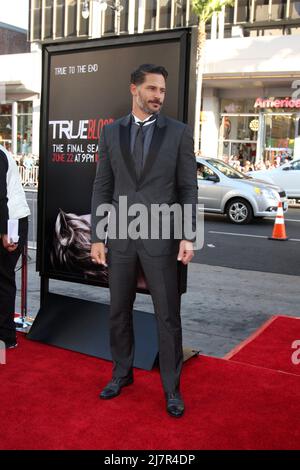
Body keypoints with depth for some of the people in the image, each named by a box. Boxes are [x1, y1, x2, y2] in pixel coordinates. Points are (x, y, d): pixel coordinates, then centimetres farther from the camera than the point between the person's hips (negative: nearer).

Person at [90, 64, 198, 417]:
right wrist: (97, 237, 1)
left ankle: (171, 387, 19)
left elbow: (188, 188, 0)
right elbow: (102, 187, 5)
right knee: (119, 311, 13)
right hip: (120, 237, 3)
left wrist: (188, 236, -9)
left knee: (168, 315, 3)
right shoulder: (111, 132, 6)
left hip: (161, 237, -2)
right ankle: (122, 373, 34)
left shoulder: (179, 132, 0)